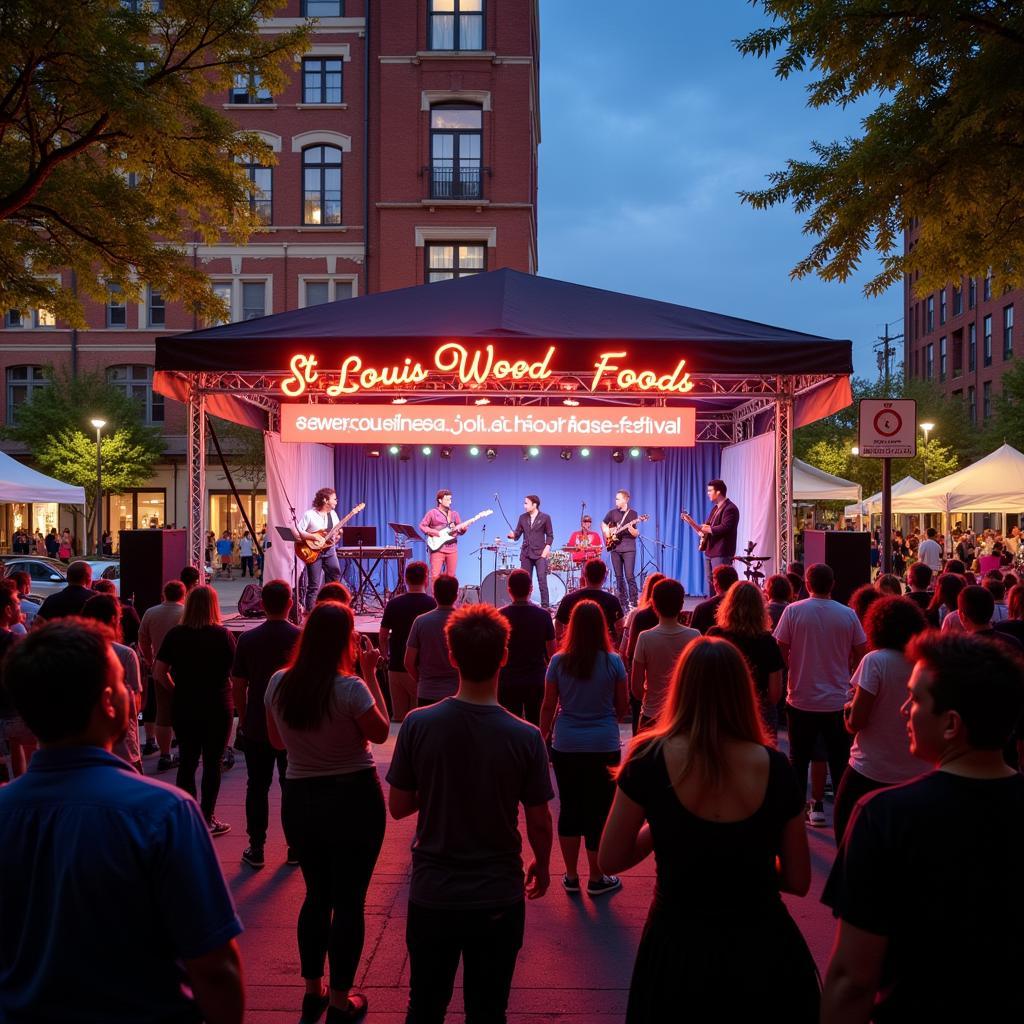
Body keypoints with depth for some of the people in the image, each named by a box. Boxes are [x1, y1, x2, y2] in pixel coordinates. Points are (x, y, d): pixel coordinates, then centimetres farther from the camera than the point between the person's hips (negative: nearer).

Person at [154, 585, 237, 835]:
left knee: (187, 761, 12)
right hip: (218, 707, -2)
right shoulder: (223, 635, -10)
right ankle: (206, 819, 12)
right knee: (212, 762, 7)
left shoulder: (175, 635, -3)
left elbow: (159, 673, -5)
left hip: (184, 707, 2)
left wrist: (178, 690, 9)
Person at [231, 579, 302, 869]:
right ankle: (295, 847, 17)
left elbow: (238, 687, -1)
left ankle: (256, 849, 14)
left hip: (256, 728, 1)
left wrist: (244, 719, 11)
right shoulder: (302, 638, -9)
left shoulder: (247, 639, -6)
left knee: (257, 788, 10)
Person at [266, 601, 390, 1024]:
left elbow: (277, 740, 9)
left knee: (317, 895, 22)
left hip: (300, 799, 5)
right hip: (354, 799, -5)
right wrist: (370, 674, -5)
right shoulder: (350, 687, -21)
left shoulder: (278, 684, -5)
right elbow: (380, 733, -4)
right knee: (349, 900, 9)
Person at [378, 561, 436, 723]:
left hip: (396, 667, 3)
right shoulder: (432, 605, -9)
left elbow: (382, 637, 3)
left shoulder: (393, 604, -2)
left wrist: (385, 656, 20)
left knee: (399, 718, 11)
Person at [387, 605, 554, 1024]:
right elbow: (539, 822, -8)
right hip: (497, 897, -1)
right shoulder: (525, 737, -17)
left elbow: (398, 807, -5)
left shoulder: (418, 725, -15)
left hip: (432, 894, 1)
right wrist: (542, 865, 11)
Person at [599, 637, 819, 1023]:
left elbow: (610, 860, -5)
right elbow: (799, 881, -2)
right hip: (763, 949, 1)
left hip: (678, 948, -1)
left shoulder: (650, 760, -17)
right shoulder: (774, 767, -13)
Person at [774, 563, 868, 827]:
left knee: (799, 759, 12)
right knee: (839, 759, 12)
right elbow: (860, 653, 3)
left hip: (801, 699, -1)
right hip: (838, 699, 1)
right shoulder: (848, 615, -4)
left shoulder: (793, 611, -10)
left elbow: (781, 651, -7)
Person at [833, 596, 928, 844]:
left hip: (870, 772, -5)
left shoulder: (875, 661, -15)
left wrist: (849, 710, 4)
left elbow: (856, 722, -18)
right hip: (913, 774, 5)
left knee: (848, 837, 10)